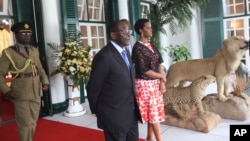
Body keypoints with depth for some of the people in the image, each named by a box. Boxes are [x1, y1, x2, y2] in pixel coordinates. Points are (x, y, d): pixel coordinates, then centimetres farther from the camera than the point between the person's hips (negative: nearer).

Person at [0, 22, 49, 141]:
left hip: (36, 93, 5)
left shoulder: (34, 50, 9)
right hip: (20, 95, -5)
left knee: (33, 122, 18)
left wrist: (45, 81, 3)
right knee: (25, 124, 3)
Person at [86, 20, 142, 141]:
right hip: (114, 115, -8)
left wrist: (133, 104, 15)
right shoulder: (104, 56, -22)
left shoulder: (125, 51, 7)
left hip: (131, 112, 8)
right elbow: (93, 87, -14)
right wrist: (96, 111, -1)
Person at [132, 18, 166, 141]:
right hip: (145, 84, -8)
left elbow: (159, 64, 8)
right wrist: (162, 76, -7)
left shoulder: (151, 45, 10)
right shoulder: (138, 47, -15)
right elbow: (144, 70, -19)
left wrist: (161, 82, -3)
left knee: (155, 112, 14)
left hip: (155, 83, 8)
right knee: (153, 113, 0)